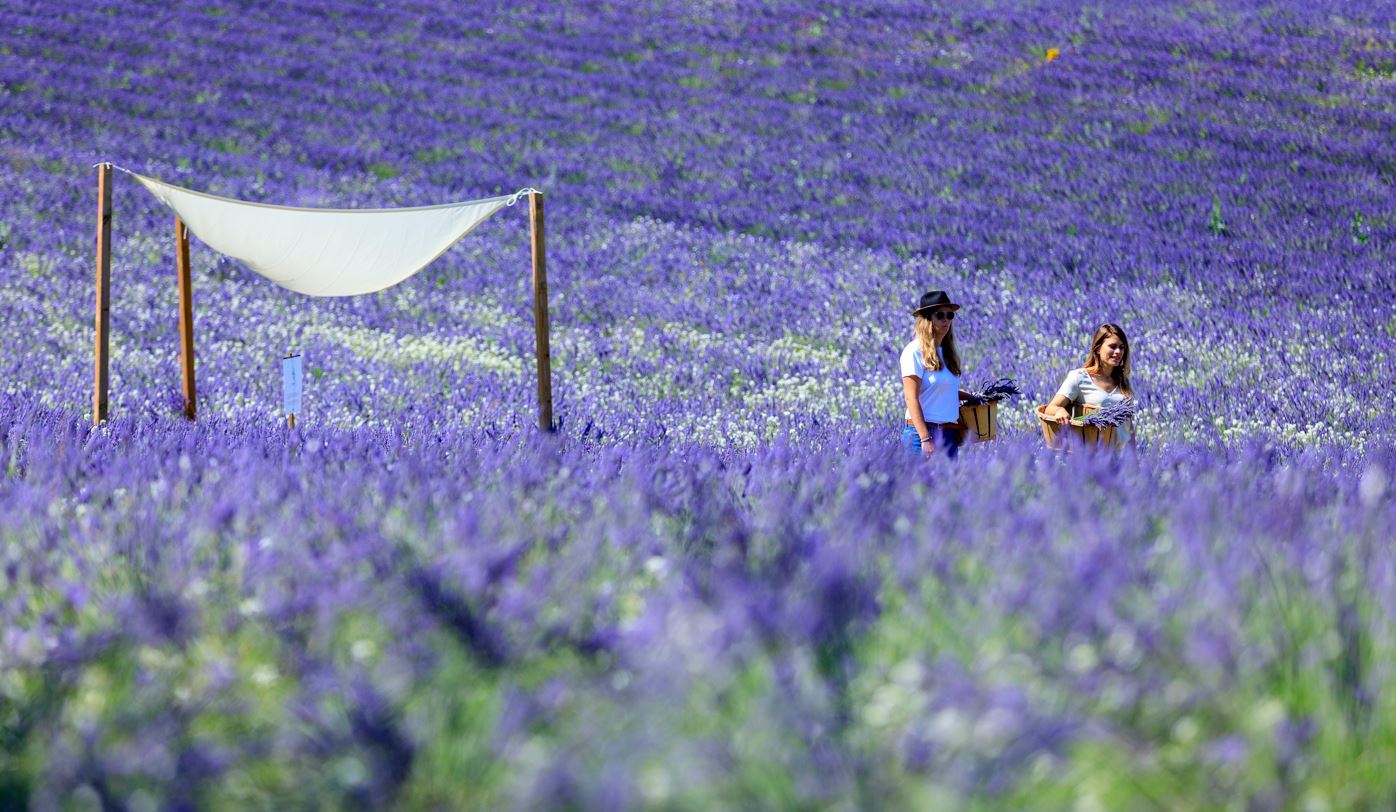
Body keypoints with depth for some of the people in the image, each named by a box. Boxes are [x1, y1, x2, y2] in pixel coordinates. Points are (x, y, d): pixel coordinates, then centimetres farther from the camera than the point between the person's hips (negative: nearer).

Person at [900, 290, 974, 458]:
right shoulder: (915, 351, -6)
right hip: (923, 432, -7)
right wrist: (925, 439, -19)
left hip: (949, 435, 7)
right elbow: (911, 398, -12)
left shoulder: (946, 353, 16)